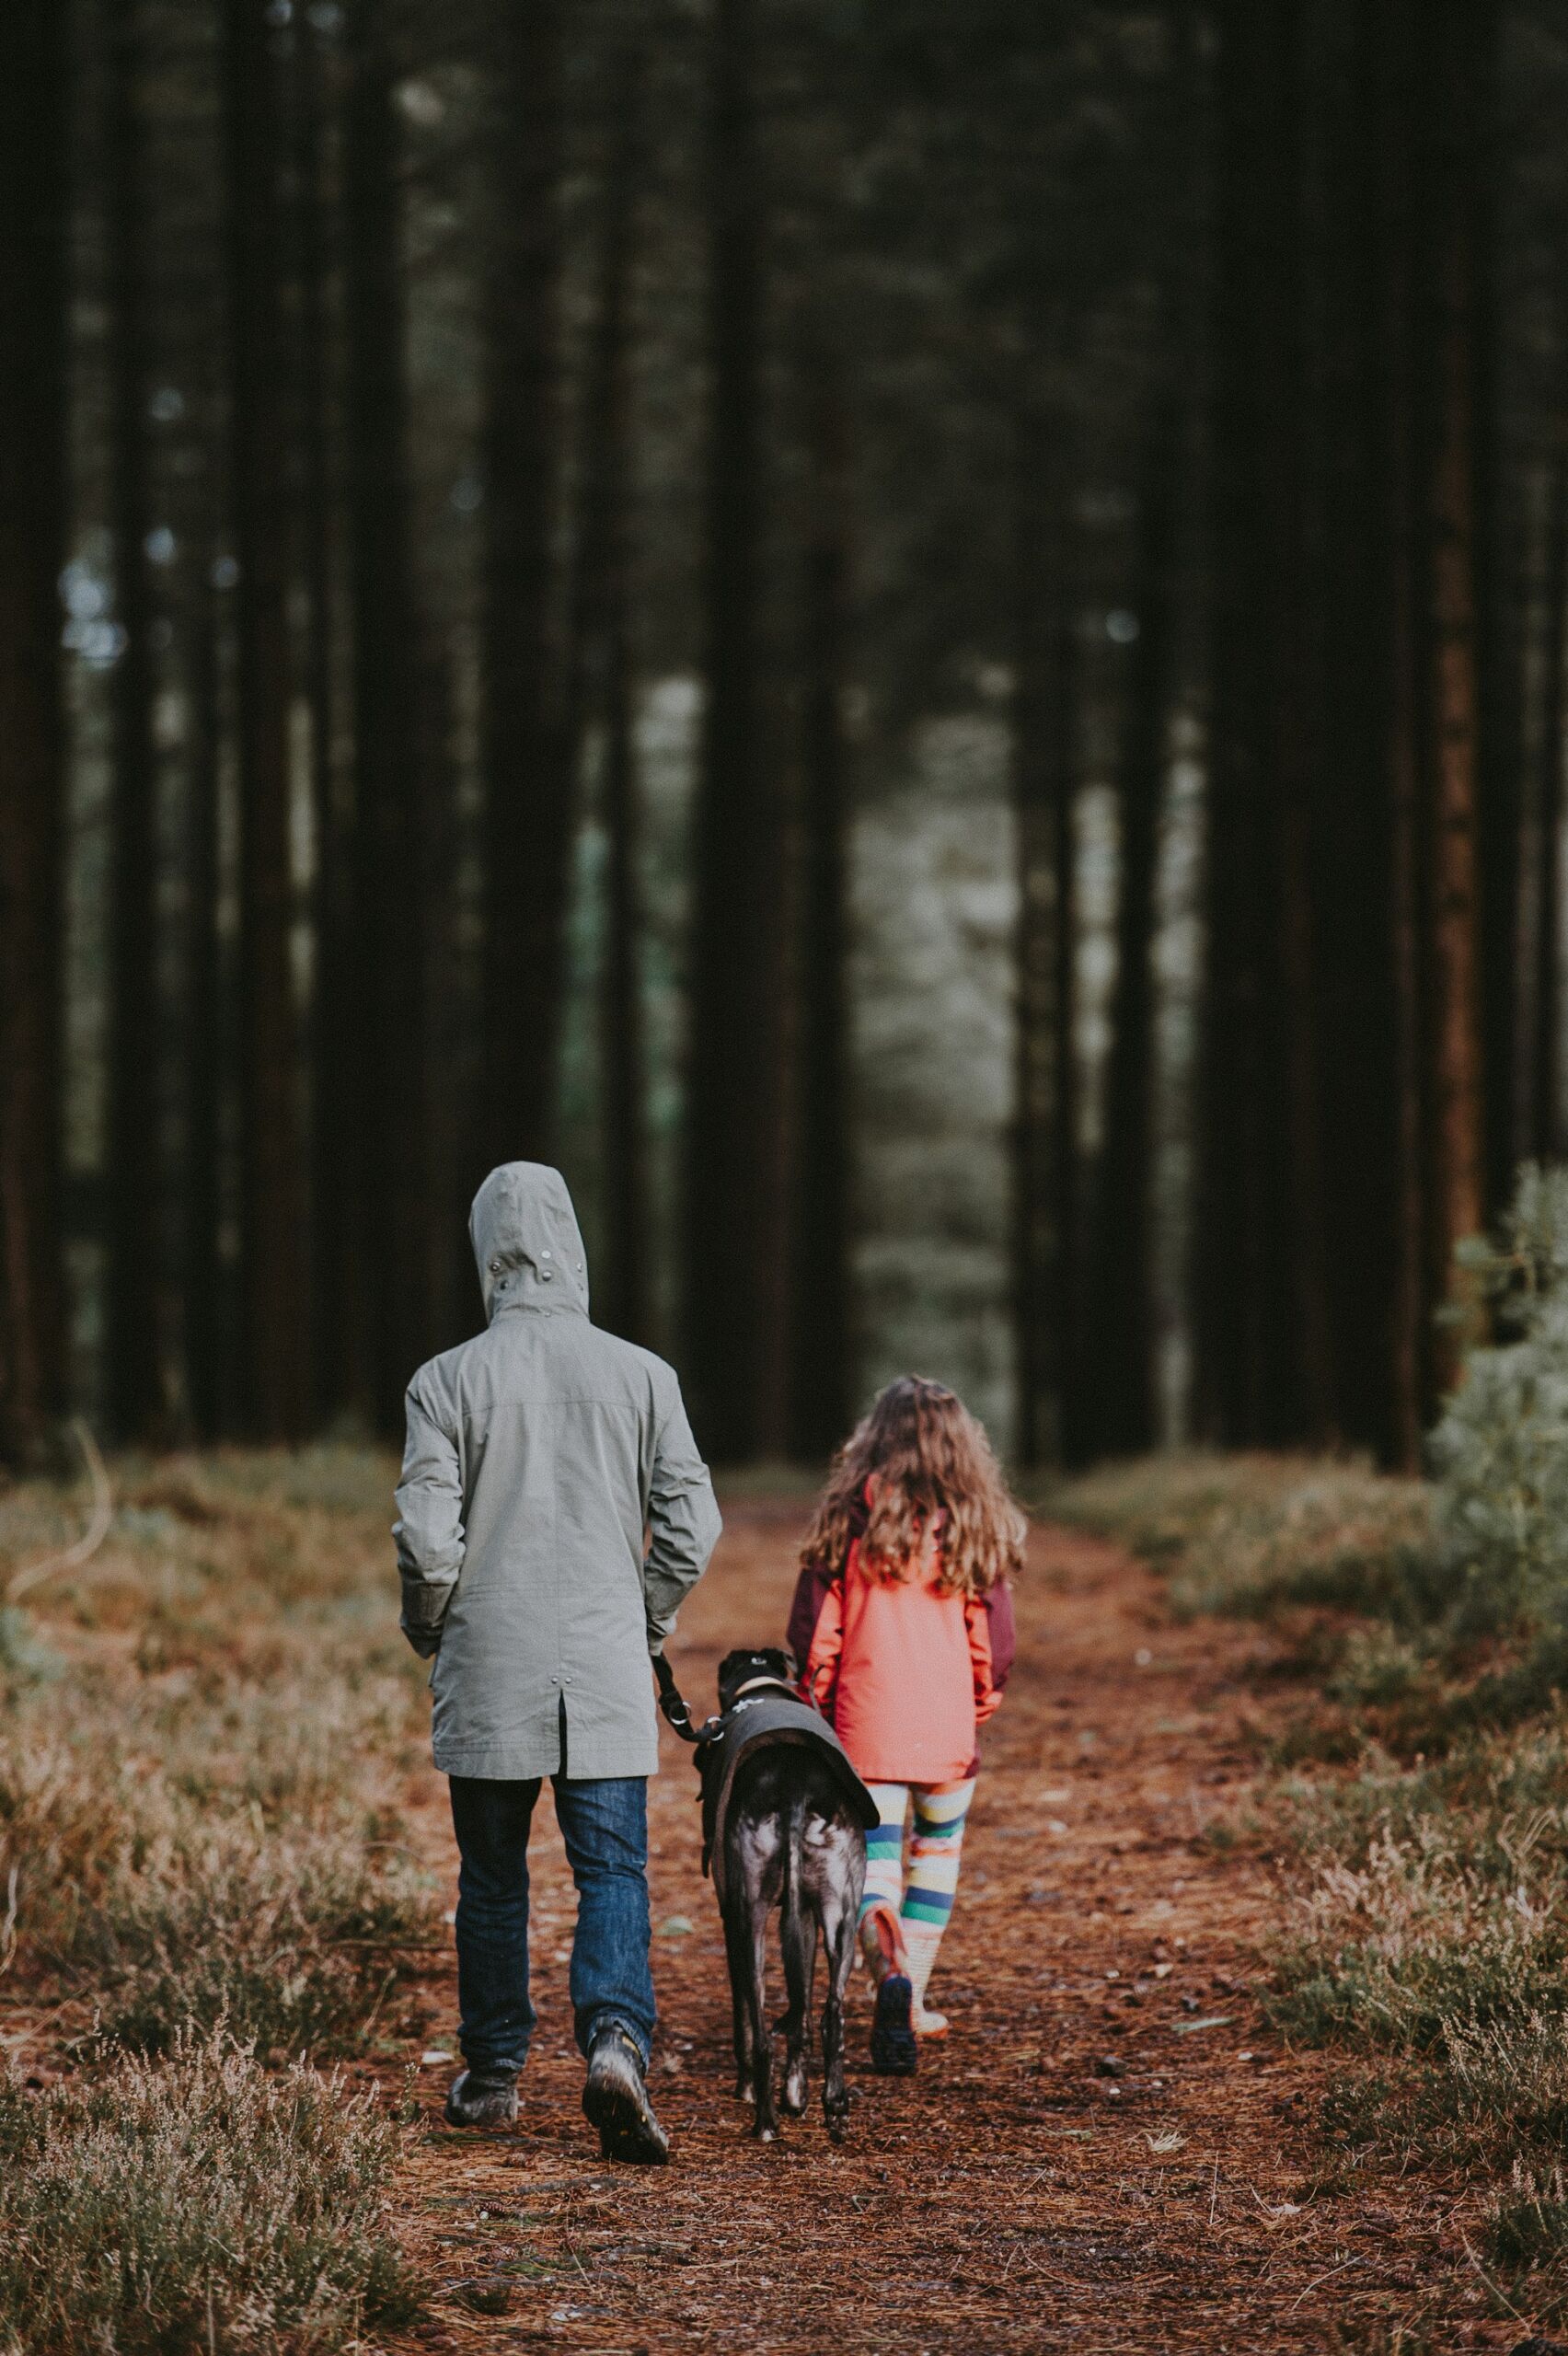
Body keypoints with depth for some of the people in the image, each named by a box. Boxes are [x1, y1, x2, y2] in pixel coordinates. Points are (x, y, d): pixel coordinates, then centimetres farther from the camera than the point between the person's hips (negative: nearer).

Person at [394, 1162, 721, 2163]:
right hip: (607, 1669, 0)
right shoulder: (643, 1376, -1)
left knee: (493, 1875, 12)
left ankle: (494, 2075, 20)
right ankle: (616, 2039, -21)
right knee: (614, 1868, 1)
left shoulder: (448, 1381, -5)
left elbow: (426, 1536, -9)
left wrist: (429, 1629, 10)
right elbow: (692, 1525, -2)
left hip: (488, 1669, 0)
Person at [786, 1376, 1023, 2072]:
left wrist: (816, 1700, 14)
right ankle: (913, 2002, 19)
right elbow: (993, 1638, 3)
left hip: (864, 1725, -1)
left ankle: (891, 1968, -29)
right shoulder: (973, 1526, -1)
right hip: (947, 1727, 1)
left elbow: (812, 1629, 0)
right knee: (937, 1851, 20)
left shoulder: (850, 1520, -3)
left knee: (873, 1858, 0)